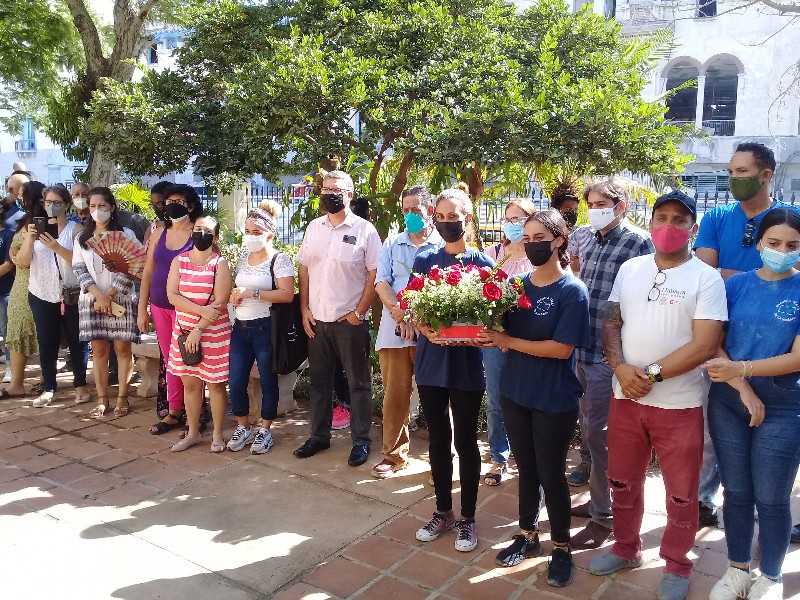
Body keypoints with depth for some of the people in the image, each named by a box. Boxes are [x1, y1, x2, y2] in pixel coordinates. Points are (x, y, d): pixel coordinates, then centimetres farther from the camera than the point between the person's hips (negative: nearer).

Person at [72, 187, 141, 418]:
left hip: (120, 299, -3)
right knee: (99, 349, 6)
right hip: (91, 300, 3)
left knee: (122, 348, 1)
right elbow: (79, 269, 3)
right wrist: (98, 295, -11)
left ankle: (122, 397, 10)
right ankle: (102, 399, 14)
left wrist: (109, 295, -12)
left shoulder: (125, 235, 0)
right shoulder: (82, 238, 10)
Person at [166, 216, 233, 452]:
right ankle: (193, 432, 26)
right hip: (184, 330, 4)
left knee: (215, 384, 4)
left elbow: (220, 303, -13)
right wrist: (201, 310, -17)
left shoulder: (220, 264, -7)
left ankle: (217, 435, 18)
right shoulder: (179, 261, 4)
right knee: (190, 382, 11)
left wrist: (198, 330, -16)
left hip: (214, 333, -3)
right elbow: (172, 295, -5)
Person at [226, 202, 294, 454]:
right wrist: (234, 296, 2)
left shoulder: (279, 259, -8)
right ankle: (243, 428, 25)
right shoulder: (243, 258, 13)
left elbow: (287, 294, -19)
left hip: (266, 327, -6)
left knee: (268, 381, 6)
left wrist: (252, 293, -20)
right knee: (236, 381, 6)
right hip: (241, 327, 6)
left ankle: (265, 431, 21)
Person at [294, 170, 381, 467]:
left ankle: (361, 440, 17)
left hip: (350, 320, -5)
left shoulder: (364, 230, -6)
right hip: (316, 319, 5)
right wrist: (305, 309, 3)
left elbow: (375, 274, -8)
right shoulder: (314, 227, 8)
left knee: (358, 383, 6)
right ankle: (319, 435, 28)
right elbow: (304, 269, 10)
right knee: (318, 380, 14)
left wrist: (359, 312, -11)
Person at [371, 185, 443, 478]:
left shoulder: (444, 245, 3)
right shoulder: (392, 243, 14)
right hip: (394, 331, 3)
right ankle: (394, 454, 21)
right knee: (394, 394, 8)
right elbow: (381, 283, 4)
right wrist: (399, 313, -13)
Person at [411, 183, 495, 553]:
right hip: (431, 362, 3)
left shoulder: (482, 263, -3)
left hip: (466, 365, -2)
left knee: (465, 442, 7)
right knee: (438, 440, 13)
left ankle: (467, 518, 23)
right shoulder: (424, 261, 4)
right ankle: (443, 511, 30)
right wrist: (427, 330, -18)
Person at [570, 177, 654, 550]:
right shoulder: (593, 243, 12)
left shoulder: (638, 243, -11)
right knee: (589, 432, 17)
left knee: (599, 435, 0)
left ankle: (604, 515, 14)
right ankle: (598, 499, 33)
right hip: (584, 351, 8)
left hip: (609, 355, -7)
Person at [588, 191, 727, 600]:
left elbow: (705, 346, -15)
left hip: (679, 404, -4)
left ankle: (677, 566, 32)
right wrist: (621, 368, -12)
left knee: (680, 493, 11)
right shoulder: (629, 269, 6)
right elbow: (611, 323, 5)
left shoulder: (706, 278, -8)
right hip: (625, 397, 4)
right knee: (622, 481, 17)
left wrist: (652, 374, -17)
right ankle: (626, 549, 38)